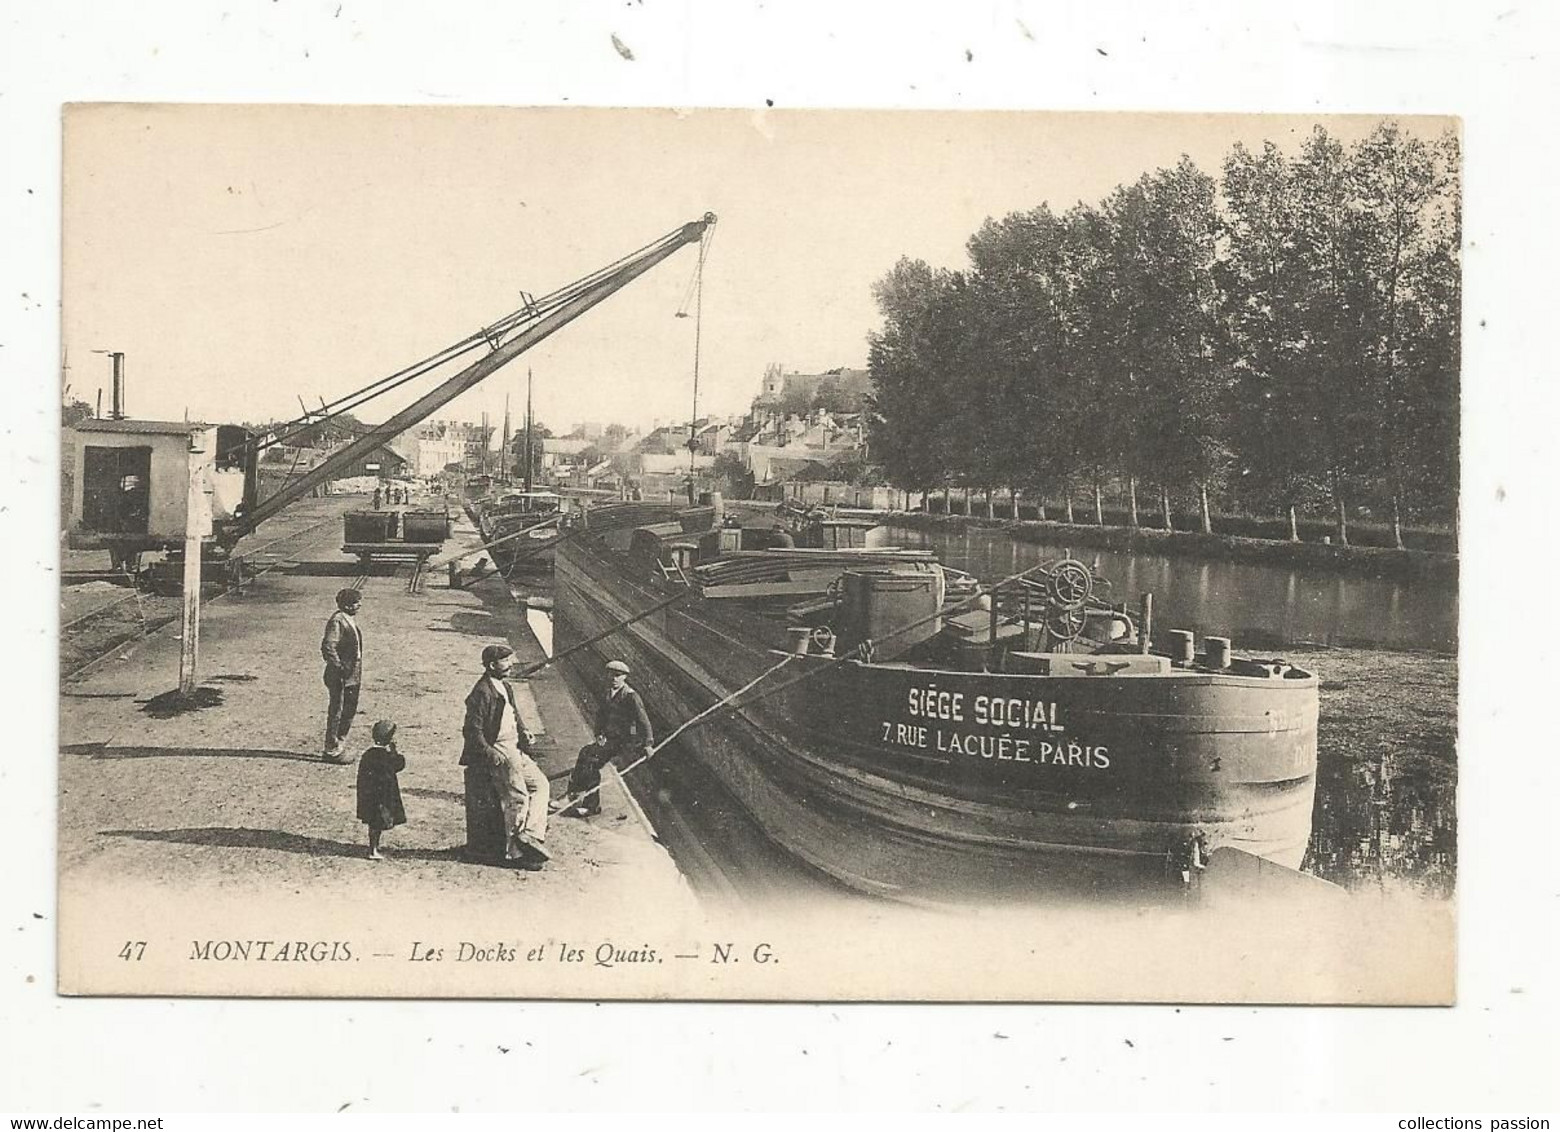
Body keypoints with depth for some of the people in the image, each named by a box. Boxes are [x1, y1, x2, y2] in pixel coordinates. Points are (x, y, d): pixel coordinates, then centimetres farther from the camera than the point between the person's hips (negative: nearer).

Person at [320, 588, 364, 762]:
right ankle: (332, 750, 7)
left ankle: (338, 745, 27)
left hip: (353, 676, 10)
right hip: (340, 676, -10)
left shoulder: (351, 619, 12)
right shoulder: (337, 621, -17)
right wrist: (339, 668, -20)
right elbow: (328, 647, -22)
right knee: (336, 712, -1)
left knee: (349, 711, 16)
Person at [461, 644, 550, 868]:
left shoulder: (505, 687, 15)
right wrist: (490, 753, -24)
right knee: (517, 798, -10)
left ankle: (530, 835, -1)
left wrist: (523, 732, 7)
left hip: (514, 749, 10)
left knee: (540, 783, 4)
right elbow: (473, 730, -17)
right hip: (497, 752, -10)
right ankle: (515, 852, -1)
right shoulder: (482, 692, -14)